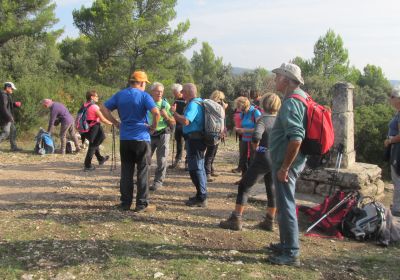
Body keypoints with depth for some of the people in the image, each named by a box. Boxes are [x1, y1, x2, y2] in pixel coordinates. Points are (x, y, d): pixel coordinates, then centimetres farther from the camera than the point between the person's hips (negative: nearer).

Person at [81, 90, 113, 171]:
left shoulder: (85, 105, 6)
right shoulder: (94, 107, -17)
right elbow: (102, 119, -15)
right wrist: (110, 123, 1)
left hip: (86, 128, 8)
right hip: (94, 130, -8)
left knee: (95, 144, 25)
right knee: (93, 147, 1)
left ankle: (100, 159, 41)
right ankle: (88, 165, 3)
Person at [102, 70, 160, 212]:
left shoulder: (119, 95, 8)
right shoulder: (144, 96, -8)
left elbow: (104, 109, 6)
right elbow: (156, 112, -22)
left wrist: (116, 123, 8)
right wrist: (154, 126, -6)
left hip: (124, 139, 4)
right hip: (141, 138, -4)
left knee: (126, 172, 11)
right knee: (142, 172, 4)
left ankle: (125, 203, 15)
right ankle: (142, 204, 7)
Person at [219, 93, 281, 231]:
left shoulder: (263, 119, -12)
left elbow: (256, 135, -30)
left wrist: (256, 145, -11)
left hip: (263, 157, -6)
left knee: (244, 187, 3)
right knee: (271, 190, 17)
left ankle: (236, 219, 3)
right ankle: (269, 221, 24)